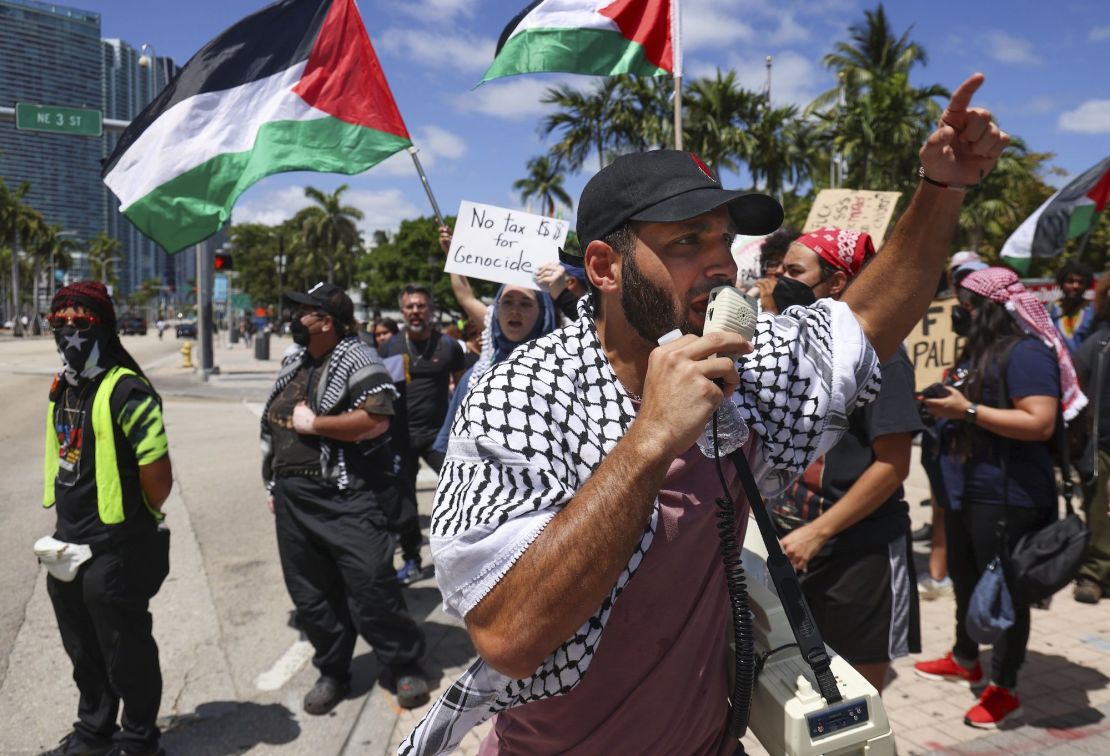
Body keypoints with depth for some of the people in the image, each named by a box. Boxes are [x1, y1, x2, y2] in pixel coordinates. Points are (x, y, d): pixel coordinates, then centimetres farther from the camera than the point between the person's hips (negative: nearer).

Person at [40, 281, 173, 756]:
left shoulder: (125, 390, -21)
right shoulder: (63, 386, 7)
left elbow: (158, 475, -22)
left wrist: (140, 519, -4)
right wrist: (66, 520, 16)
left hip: (114, 550, -9)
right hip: (69, 543, 9)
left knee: (125, 651, 8)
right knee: (83, 648, 24)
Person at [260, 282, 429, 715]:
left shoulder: (356, 360, -10)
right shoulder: (293, 363, 15)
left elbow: (376, 419, -25)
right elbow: (274, 427, 24)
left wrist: (312, 423, -16)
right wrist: (274, 485, 21)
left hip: (348, 497, -8)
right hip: (294, 499, 8)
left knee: (371, 585, -7)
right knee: (310, 593, 12)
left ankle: (403, 666, 12)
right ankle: (332, 673, 29)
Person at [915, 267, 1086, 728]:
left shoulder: (1026, 352, -17)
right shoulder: (979, 349, 12)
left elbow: (1041, 424, -26)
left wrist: (967, 410, -26)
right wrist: (944, 404, 6)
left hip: (1007, 498, -10)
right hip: (966, 490, 10)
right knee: (964, 580, 22)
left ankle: (1005, 689, 18)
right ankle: (965, 660, 40)